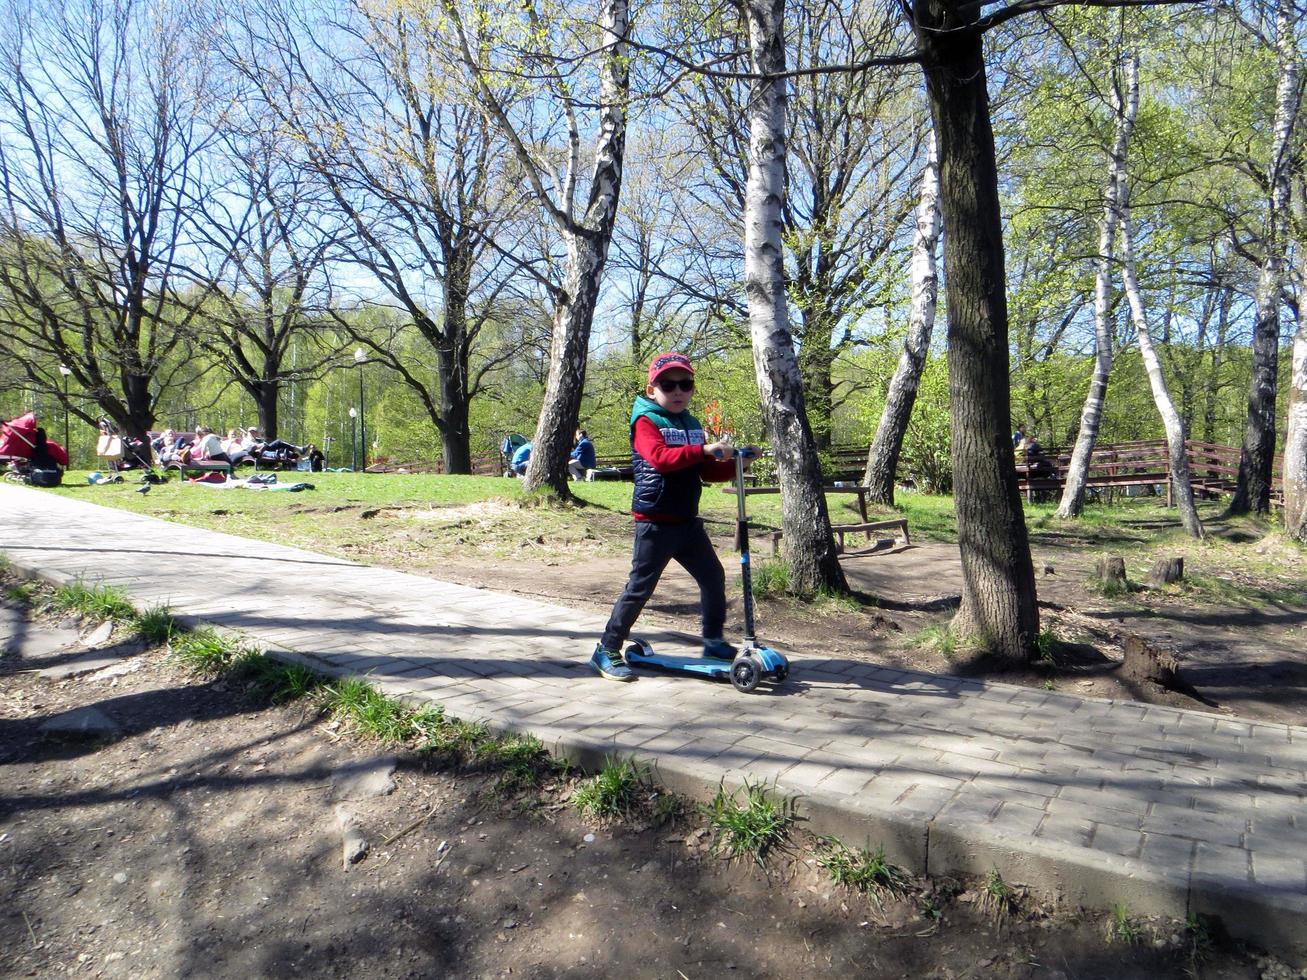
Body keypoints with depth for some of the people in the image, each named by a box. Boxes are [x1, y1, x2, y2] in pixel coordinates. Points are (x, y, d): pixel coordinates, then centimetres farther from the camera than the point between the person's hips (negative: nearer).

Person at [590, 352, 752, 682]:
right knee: (640, 587, -4)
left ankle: (713, 640, 30)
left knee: (713, 577, 13)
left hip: (688, 521, 7)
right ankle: (607, 651, 7)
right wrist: (704, 449, -34)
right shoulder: (646, 422, -8)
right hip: (655, 523, -7)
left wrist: (734, 463, -1)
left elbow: (709, 472, 16)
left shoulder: (692, 425, 14)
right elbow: (660, 457, -28)